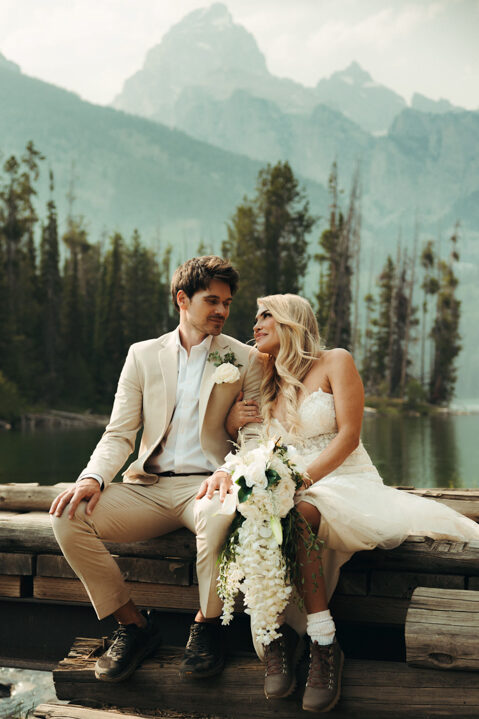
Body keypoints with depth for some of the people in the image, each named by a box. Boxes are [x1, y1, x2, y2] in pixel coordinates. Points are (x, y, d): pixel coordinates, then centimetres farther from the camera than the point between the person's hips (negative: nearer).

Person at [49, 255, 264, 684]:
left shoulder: (246, 360, 7)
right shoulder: (143, 355, 12)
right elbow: (119, 434, 7)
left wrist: (229, 472, -20)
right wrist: (93, 478, -14)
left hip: (204, 487, -3)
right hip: (147, 486, 3)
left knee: (220, 516, -39)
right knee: (68, 516, -22)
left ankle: (206, 626, -12)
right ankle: (132, 624, -5)